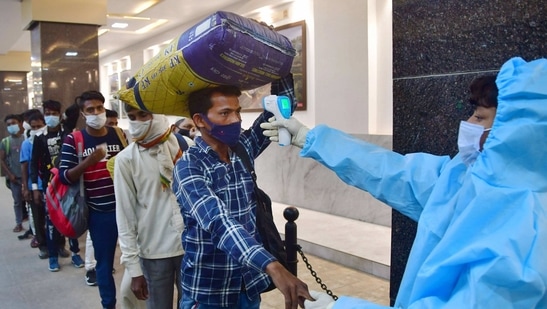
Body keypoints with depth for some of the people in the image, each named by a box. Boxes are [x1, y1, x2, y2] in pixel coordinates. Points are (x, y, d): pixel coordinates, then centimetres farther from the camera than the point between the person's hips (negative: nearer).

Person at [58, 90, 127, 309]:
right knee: (104, 262, 9)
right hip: (99, 213, -2)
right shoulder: (73, 140, -3)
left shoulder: (119, 135, 5)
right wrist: (89, 161, -22)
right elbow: (64, 177, -8)